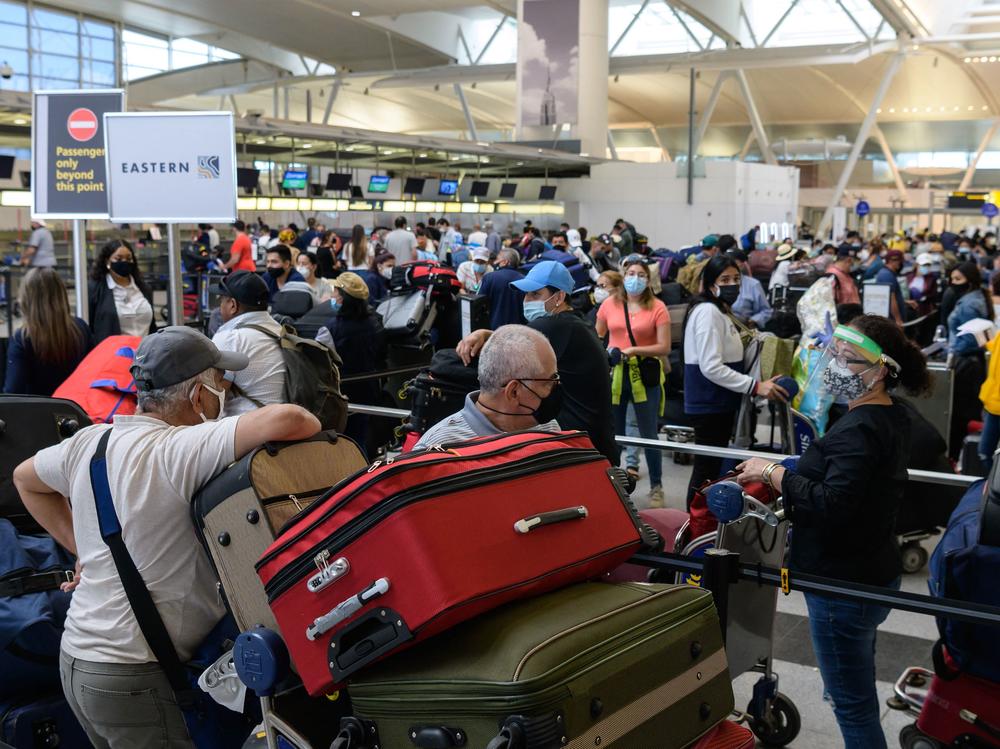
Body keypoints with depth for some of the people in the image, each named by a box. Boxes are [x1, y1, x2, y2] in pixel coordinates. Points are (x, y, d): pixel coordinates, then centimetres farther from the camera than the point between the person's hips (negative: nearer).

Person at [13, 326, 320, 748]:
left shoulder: (90, 441, 2)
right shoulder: (179, 450, -22)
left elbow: (25, 478, 23)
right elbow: (284, 420, -34)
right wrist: (317, 430, -11)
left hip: (77, 655, 8)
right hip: (133, 676, -8)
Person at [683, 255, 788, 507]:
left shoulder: (721, 311, 15)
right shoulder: (708, 311, -18)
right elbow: (711, 367, -25)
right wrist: (756, 387, -27)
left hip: (720, 403, 10)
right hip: (709, 404, -10)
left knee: (713, 467, 17)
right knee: (705, 469, -2)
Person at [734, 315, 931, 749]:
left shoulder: (859, 430, -25)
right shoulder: (891, 418, 7)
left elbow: (832, 504, -33)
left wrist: (773, 474, -23)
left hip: (844, 584, -11)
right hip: (872, 572, 11)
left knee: (852, 702, 3)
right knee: (857, 691, 26)